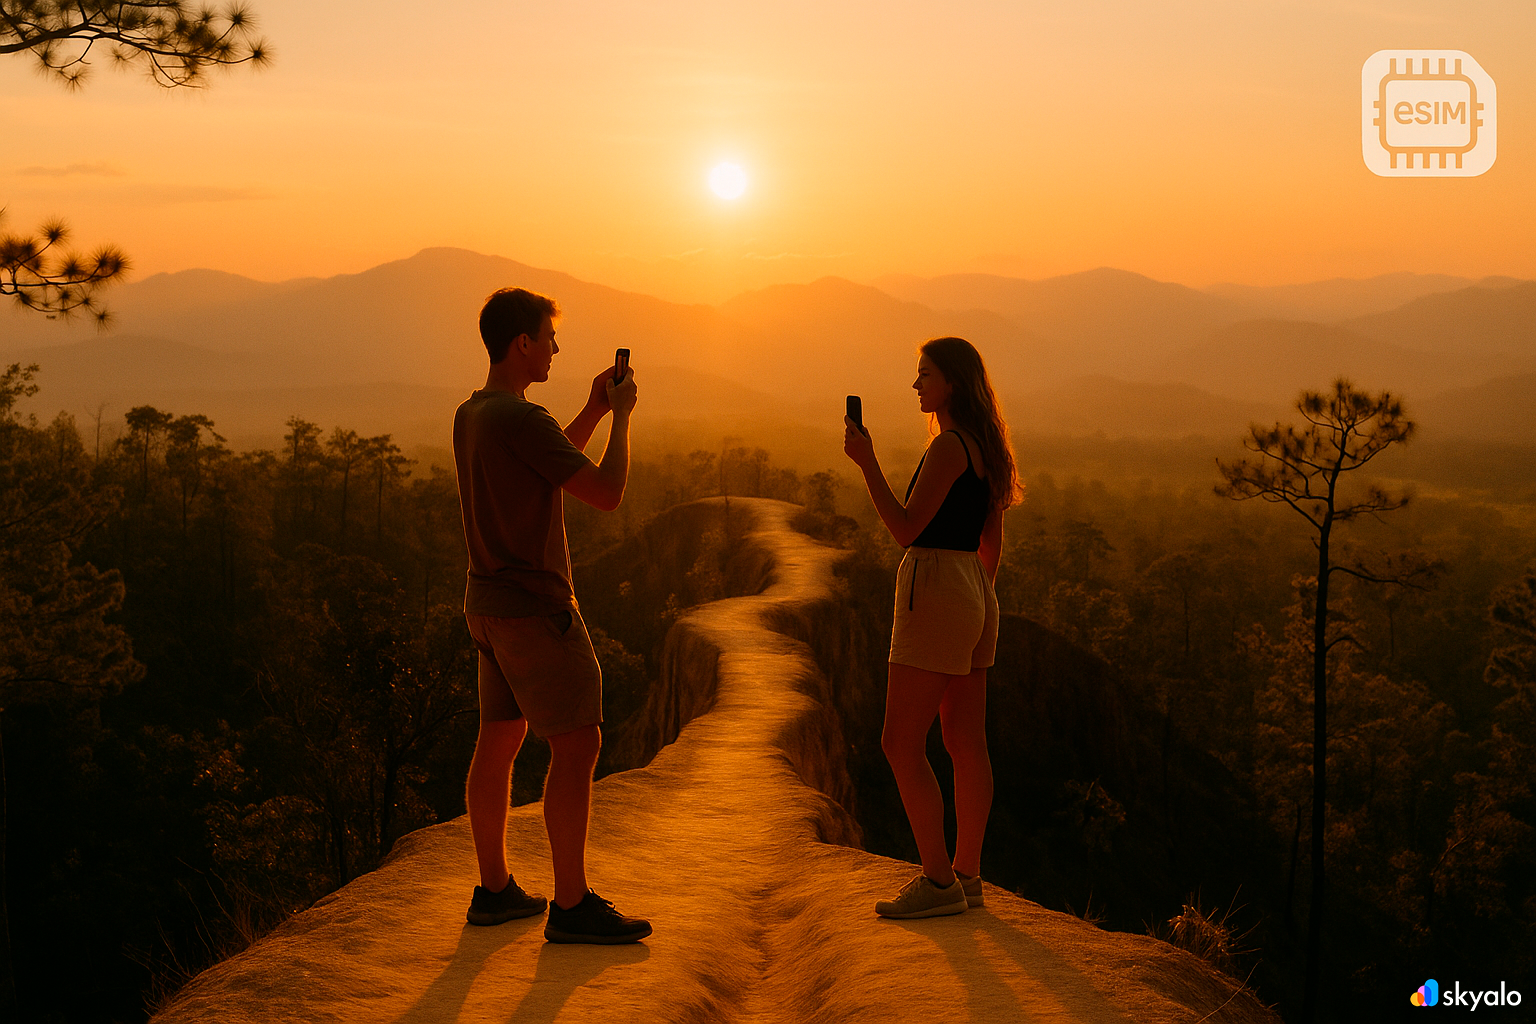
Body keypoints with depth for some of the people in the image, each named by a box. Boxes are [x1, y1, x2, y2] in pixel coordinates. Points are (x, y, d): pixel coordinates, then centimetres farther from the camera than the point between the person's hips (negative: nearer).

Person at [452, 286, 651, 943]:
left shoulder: (469, 415, 11)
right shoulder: (522, 420, -19)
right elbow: (606, 492, -18)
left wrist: (594, 408, 16)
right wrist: (622, 414, -5)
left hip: (489, 601, 10)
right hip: (535, 608, -10)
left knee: (499, 741, 13)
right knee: (577, 745, -5)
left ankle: (494, 890, 21)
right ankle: (572, 906, -2)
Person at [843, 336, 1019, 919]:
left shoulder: (949, 445, -15)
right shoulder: (984, 446, 13)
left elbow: (906, 530, -18)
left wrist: (866, 462, -17)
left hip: (935, 595, -10)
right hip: (974, 594, 10)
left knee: (901, 745, -6)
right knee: (966, 745, 10)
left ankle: (940, 882, -5)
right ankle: (967, 875, 16)